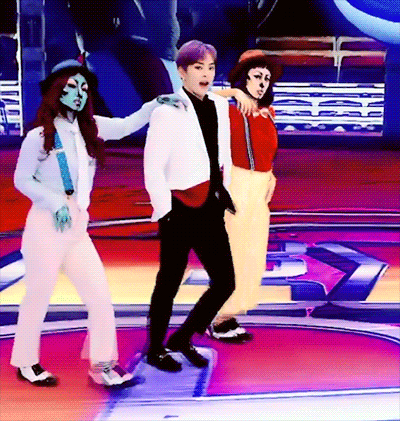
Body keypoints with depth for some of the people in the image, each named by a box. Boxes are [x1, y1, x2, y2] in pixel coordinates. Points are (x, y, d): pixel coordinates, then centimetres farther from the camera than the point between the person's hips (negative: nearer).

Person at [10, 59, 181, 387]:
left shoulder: (90, 127, 6)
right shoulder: (39, 135, -9)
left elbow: (127, 126, 13)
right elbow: (22, 180, -4)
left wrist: (155, 104, 0)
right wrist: (56, 203, -13)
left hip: (78, 227, 6)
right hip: (46, 226, -6)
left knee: (101, 296, 3)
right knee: (38, 298, 5)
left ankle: (102, 363, 14)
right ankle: (25, 362, 23)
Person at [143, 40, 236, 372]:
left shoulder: (220, 106, 7)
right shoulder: (167, 111, -12)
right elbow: (153, 167, -12)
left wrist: (225, 194, 12)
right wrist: (165, 211, -12)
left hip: (211, 208, 6)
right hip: (180, 210, -6)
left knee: (225, 282, 6)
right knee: (170, 282, 6)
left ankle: (183, 338, 26)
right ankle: (155, 349, 27)